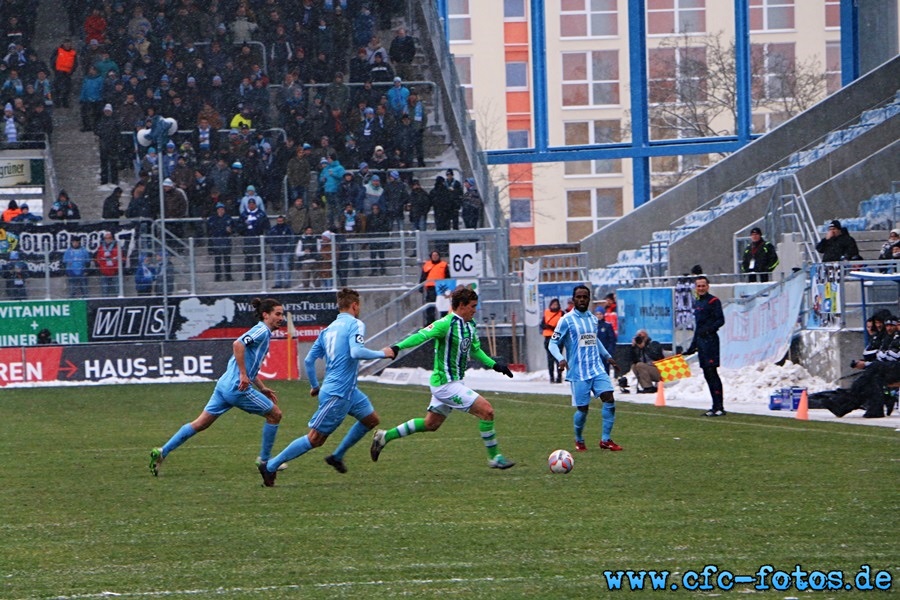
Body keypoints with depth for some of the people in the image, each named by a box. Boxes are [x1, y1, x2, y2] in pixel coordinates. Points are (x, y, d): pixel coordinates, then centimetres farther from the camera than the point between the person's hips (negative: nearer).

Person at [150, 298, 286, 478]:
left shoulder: (263, 333, 21)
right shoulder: (262, 330, -9)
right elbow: (238, 344, -26)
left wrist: (263, 389, 26)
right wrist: (243, 375, -26)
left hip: (225, 384, 9)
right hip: (237, 387, -9)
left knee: (201, 423, 8)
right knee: (274, 414, 5)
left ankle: (162, 452, 4)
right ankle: (265, 461, 14)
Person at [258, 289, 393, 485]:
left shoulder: (328, 330, 12)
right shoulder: (355, 324, -11)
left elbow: (308, 360, 12)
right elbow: (356, 352, -27)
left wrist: (314, 386, 24)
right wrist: (382, 353, -13)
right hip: (338, 394, -9)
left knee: (371, 419, 19)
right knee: (315, 439, -4)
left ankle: (337, 456, 24)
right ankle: (270, 466, 0)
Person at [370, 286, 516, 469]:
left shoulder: (470, 325, 9)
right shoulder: (446, 324, -19)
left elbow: (475, 350, 23)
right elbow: (421, 336, -30)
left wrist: (495, 365, 16)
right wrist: (398, 347, -44)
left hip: (455, 382, 10)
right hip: (446, 384, -10)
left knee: (430, 424, 19)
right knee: (486, 411, -14)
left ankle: (385, 436, 28)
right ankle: (494, 457, -2)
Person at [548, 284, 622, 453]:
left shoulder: (593, 319, 13)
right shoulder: (567, 320, -5)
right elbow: (553, 343, -5)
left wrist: (606, 355, 26)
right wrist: (560, 359, -22)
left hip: (597, 368, 5)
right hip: (578, 373, -5)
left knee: (609, 399, -11)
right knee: (582, 408, -3)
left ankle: (605, 440, -4)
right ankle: (579, 441, 21)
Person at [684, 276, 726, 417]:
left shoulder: (713, 301, -5)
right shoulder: (697, 302, 20)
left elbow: (721, 320, -12)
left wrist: (709, 329, -28)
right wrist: (692, 346, 26)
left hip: (711, 340, -9)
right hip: (701, 341, 9)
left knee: (711, 372, -13)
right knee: (707, 374, 9)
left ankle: (719, 407, -14)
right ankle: (716, 407, 14)